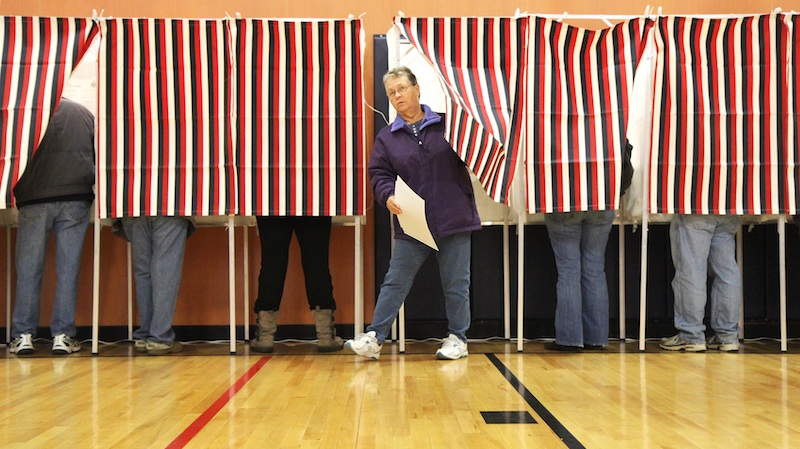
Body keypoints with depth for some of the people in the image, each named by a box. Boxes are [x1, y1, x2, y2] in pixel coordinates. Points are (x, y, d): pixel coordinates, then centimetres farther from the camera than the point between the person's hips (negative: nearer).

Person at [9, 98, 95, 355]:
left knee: (28, 268, 3)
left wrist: (17, 193, 22)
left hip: (35, 198, -1)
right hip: (76, 197, 1)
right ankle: (63, 335, -1)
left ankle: (23, 335, 2)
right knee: (68, 268, 1)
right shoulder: (85, 114, 20)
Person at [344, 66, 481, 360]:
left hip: (453, 221, -1)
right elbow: (379, 174, 3)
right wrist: (388, 196, -17)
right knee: (395, 282, 2)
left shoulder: (447, 124, 4)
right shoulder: (387, 138, 8)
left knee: (456, 284, 7)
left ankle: (458, 338, 21)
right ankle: (374, 338, 7)